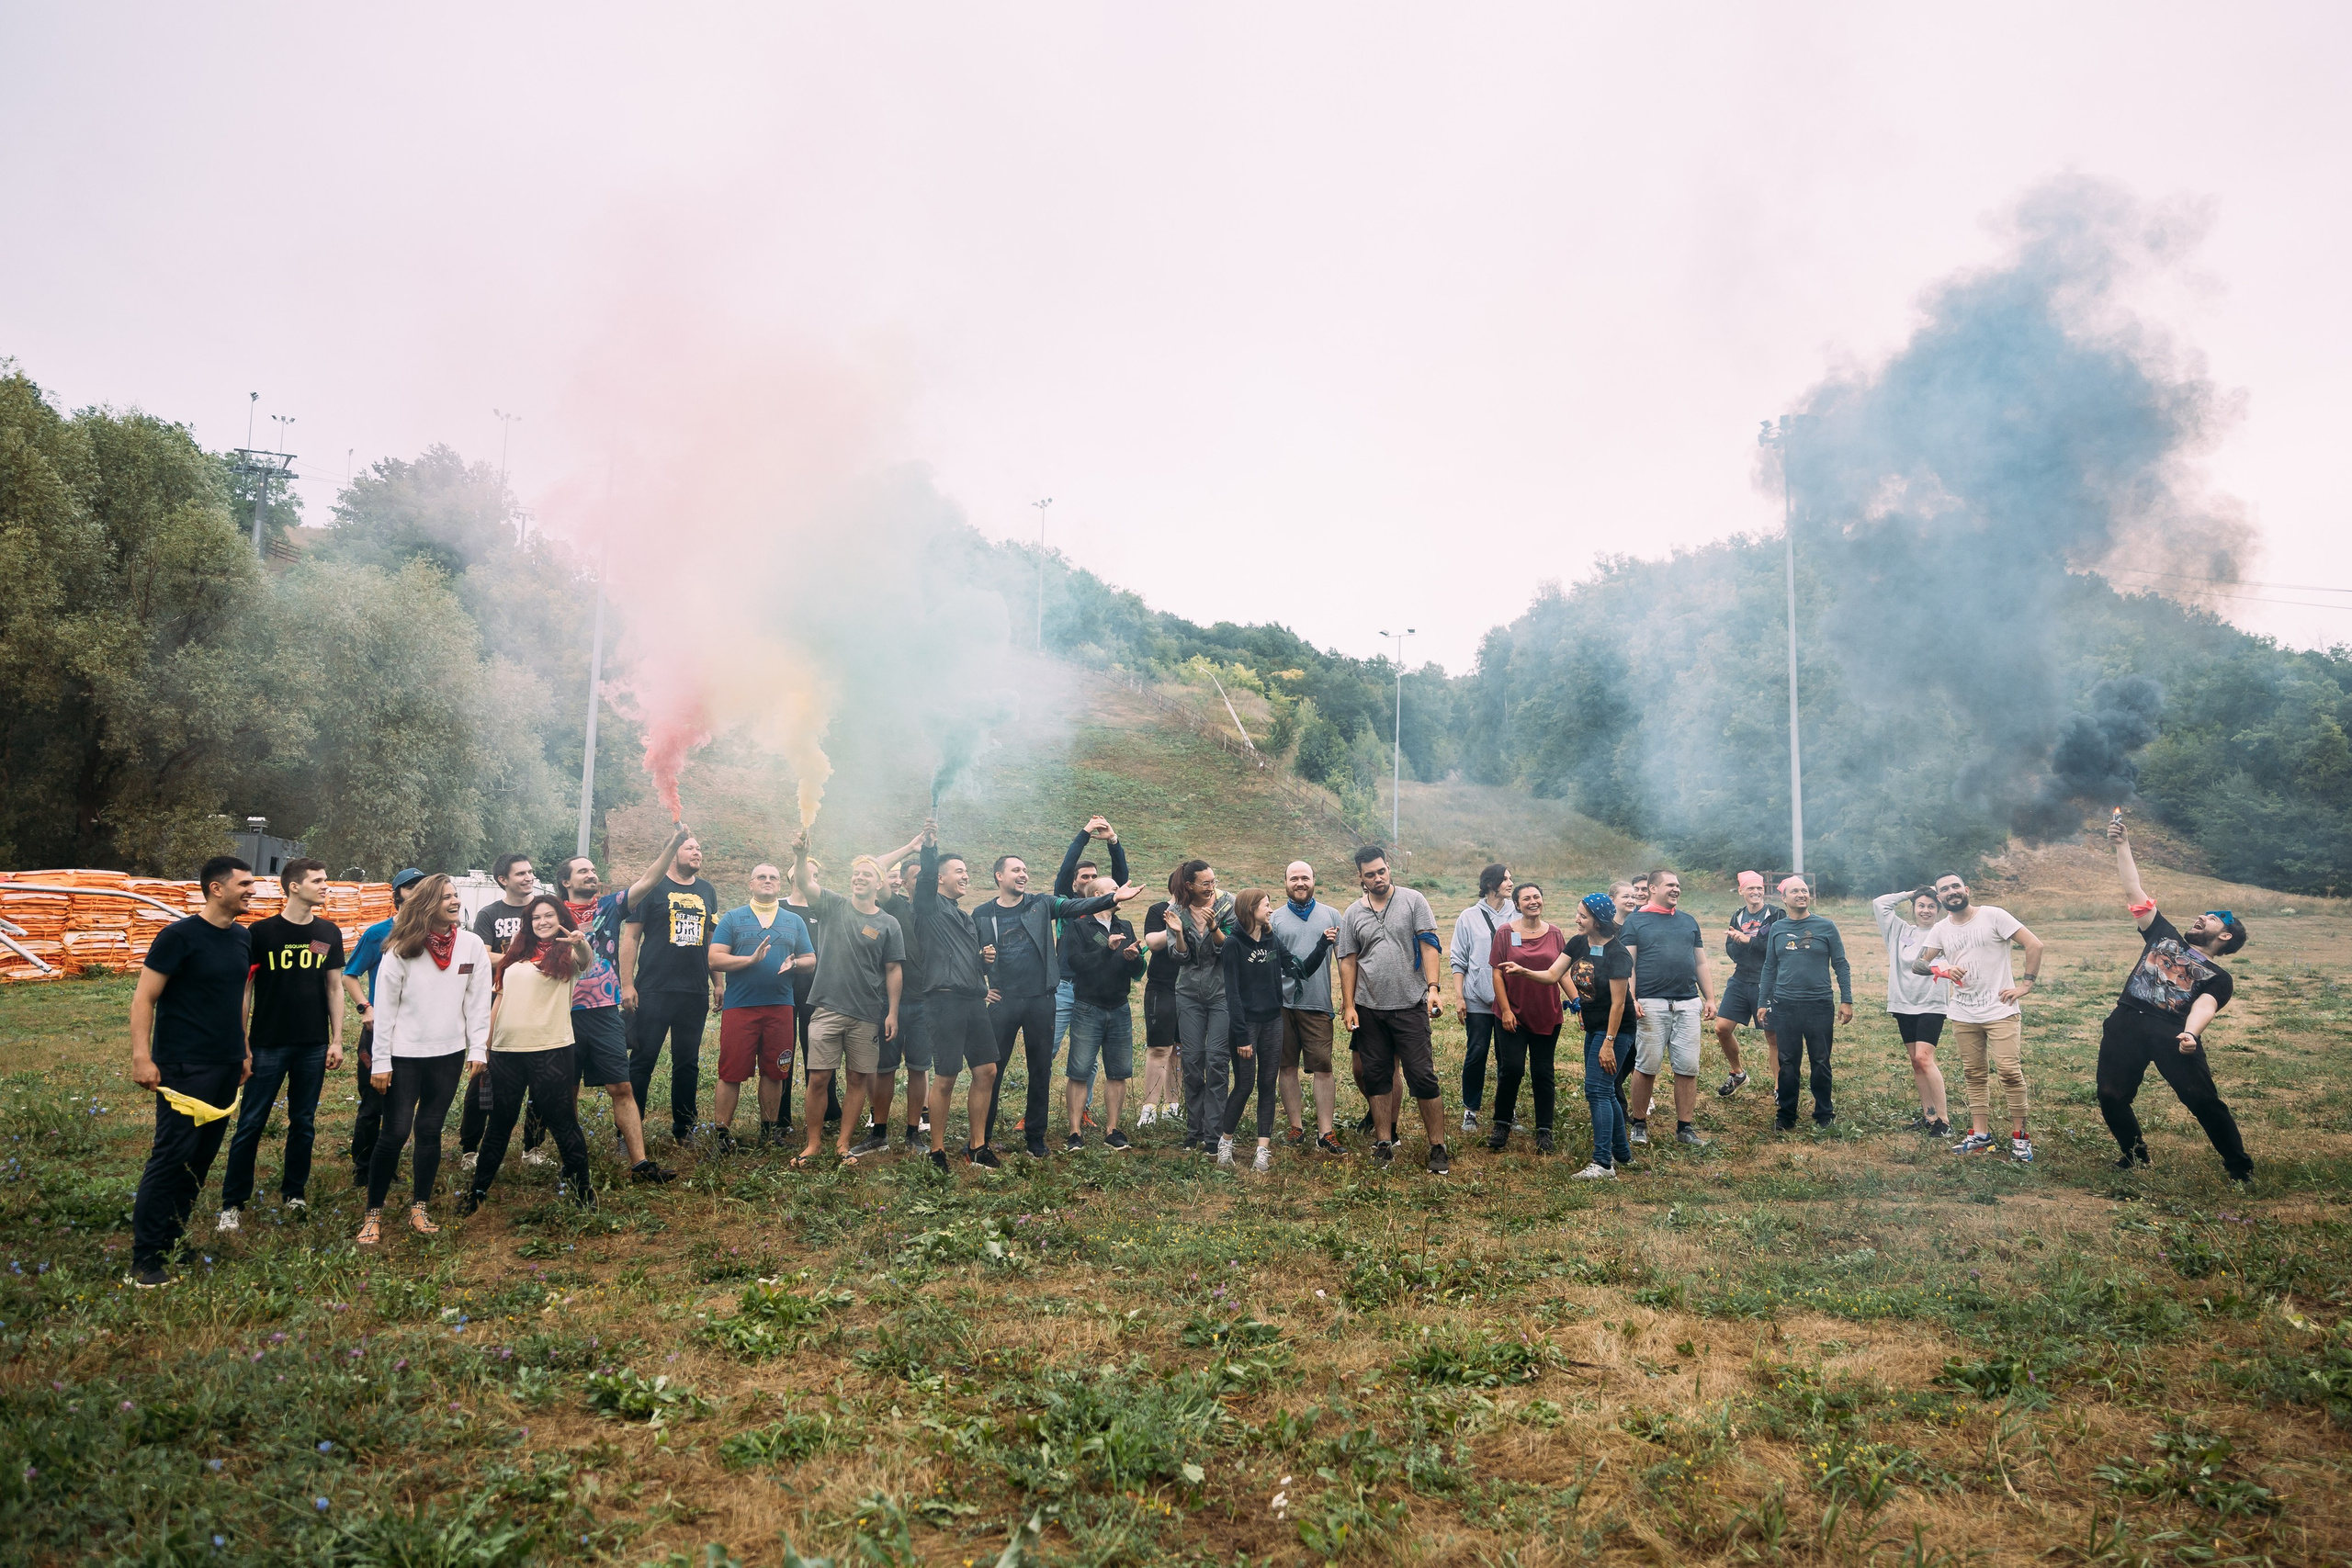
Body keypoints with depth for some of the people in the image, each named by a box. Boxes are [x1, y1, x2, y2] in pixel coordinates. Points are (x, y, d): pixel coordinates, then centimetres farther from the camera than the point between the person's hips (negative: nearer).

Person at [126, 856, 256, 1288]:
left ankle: (172, 1238, 23)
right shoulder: (180, 936, -11)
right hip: (185, 1068, -7)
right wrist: (142, 1057, -18)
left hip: (227, 1067, 7)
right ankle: (145, 1258, 3)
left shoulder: (242, 938, 10)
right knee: (172, 1156, -6)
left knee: (202, 1156, 11)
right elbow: (144, 998, -12)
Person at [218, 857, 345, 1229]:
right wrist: (242, 1044, -5)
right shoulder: (261, 931, -6)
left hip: (313, 1046, 3)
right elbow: (244, 988, -3)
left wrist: (337, 1040, 4)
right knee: (251, 1124, 2)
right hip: (268, 1044, -3)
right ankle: (232, 1202, 12)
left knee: (303, 1122, 11)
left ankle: (294, 1192, 23)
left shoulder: (329, 933, 3)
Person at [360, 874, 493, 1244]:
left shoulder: (472, 945, -1)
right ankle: (373, 1215, 12)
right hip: (404, 1055, -2)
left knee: (430, 1131, 9)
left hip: (449, 1054, 2)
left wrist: (478, 1049, -1)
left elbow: (478, 1001, 2)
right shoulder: (402, 949, -8)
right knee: (395, 1133, -2)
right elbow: (385, 1007, -5)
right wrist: (381, 1062, -6)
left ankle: (418, 1209, 21)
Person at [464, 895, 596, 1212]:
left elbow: (586, 959, -25)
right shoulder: (517, 951, 14)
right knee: (499, 1122, 16)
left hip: (550, 1048, -5)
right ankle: (478, 1188, 29)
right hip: (505, 1048, 5)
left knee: (561, 1120, 1)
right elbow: (500, 996, 17)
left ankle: (582, 1186, 11)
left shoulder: (566, 953, -1)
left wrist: (581, 942, -49)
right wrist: (484, 1045, 13)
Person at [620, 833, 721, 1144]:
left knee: (688, 1063, 10)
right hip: (654, 991, -4)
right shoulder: (653, 888, -1)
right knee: (643, 1060, -1)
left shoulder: (707, 892, 13)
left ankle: (684, 1129, 20)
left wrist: (717, 983, 14)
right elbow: (630, 937, -3)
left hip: (696, 993, 4)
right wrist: (627, 984, -10)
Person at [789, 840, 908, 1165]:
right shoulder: (832, 906, 4)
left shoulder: (888, 925, 3)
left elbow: (894, 970, 4)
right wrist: (801, 855, -32)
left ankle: (843, 1144, 19)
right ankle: (812, 1144, 13)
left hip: (867, 1015, 1)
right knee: (818, 1078, -1)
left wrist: (893, 1012, -1)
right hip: (826, 1009, 0)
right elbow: (804, 883, -12)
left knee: (858, 1079, 6)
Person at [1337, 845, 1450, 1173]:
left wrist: (1433, 988, -14)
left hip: (1410, 1006, -3)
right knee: (1376, 1077, 10)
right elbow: (1348, 962, 7)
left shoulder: (1413, 901, -1)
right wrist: (1348, 1006, 2)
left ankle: (1438, 1149, 6)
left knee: (1423, 1078, -3)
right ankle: (1385, 1142, 21)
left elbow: (1429, 946, -5)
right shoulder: (1352, 914, 7)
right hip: (1369, 1010, 3)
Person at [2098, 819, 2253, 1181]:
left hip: (2173, 1032, -3)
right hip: (2126, 1024, 3)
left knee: (2204, 1100, -10)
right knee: (2111, 1097, -1)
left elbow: (2204, 1006, -7)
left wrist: (2191, 1033, -29)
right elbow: (2135, 892, 21)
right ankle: (2136, 1155, 22)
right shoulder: (2165, 936, 26)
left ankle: (2240, 1168, 10)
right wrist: (2122, 845, 15)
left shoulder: (2219, 978, 14)